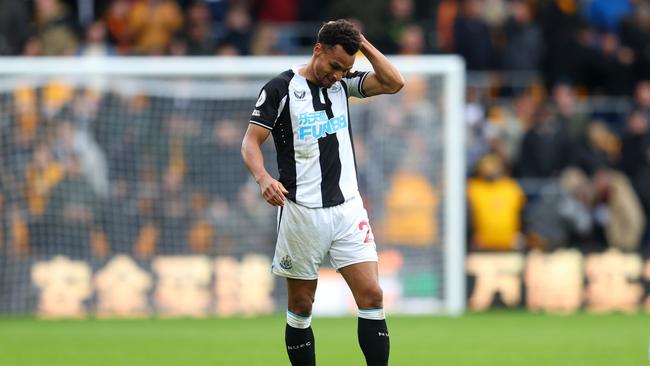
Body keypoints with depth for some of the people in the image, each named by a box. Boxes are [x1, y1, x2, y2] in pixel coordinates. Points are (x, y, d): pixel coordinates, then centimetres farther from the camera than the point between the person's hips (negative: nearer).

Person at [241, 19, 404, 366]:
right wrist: (263, 177, -27)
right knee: (301, 307, 5)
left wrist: (361, 42, -8)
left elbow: (393, 83, -4)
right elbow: (250, 142, -8)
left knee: (371, 295, -7)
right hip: (301, 211, -3)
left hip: (347, 207, 3)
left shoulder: (343, 82, 7)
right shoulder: (280, 88, -5)